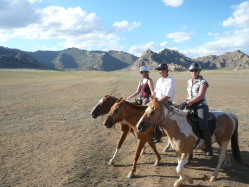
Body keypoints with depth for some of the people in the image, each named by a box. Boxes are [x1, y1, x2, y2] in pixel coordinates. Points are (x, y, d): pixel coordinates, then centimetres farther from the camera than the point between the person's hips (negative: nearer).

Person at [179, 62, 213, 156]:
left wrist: (187, 103, -21)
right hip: (191, 106, 7)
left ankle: (209, 148, -3)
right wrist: (186, 102, 4)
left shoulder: (203, 82, -7)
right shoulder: (189, 82, 13)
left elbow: (200, 96, -18)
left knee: (203, 126, -22)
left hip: (201, 105, -7)